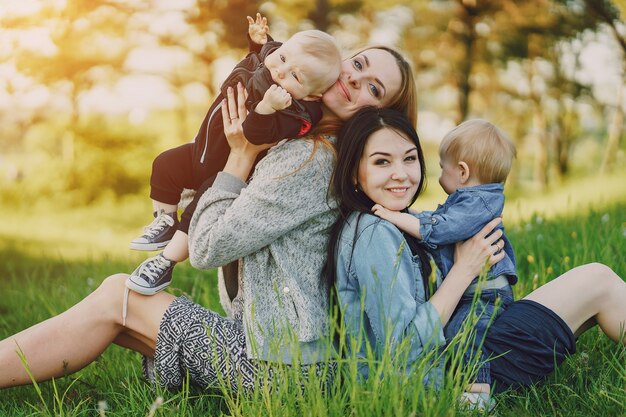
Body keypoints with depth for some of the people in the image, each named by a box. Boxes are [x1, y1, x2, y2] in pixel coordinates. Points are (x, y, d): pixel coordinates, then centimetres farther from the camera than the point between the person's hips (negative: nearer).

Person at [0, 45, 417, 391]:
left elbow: (207, 248, -15)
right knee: (118, 293, 10)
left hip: (277, 362, -9)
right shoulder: (301, 147, 13)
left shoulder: (313, 159, -18)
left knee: (118, 297, -2)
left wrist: (242, 154, -6)